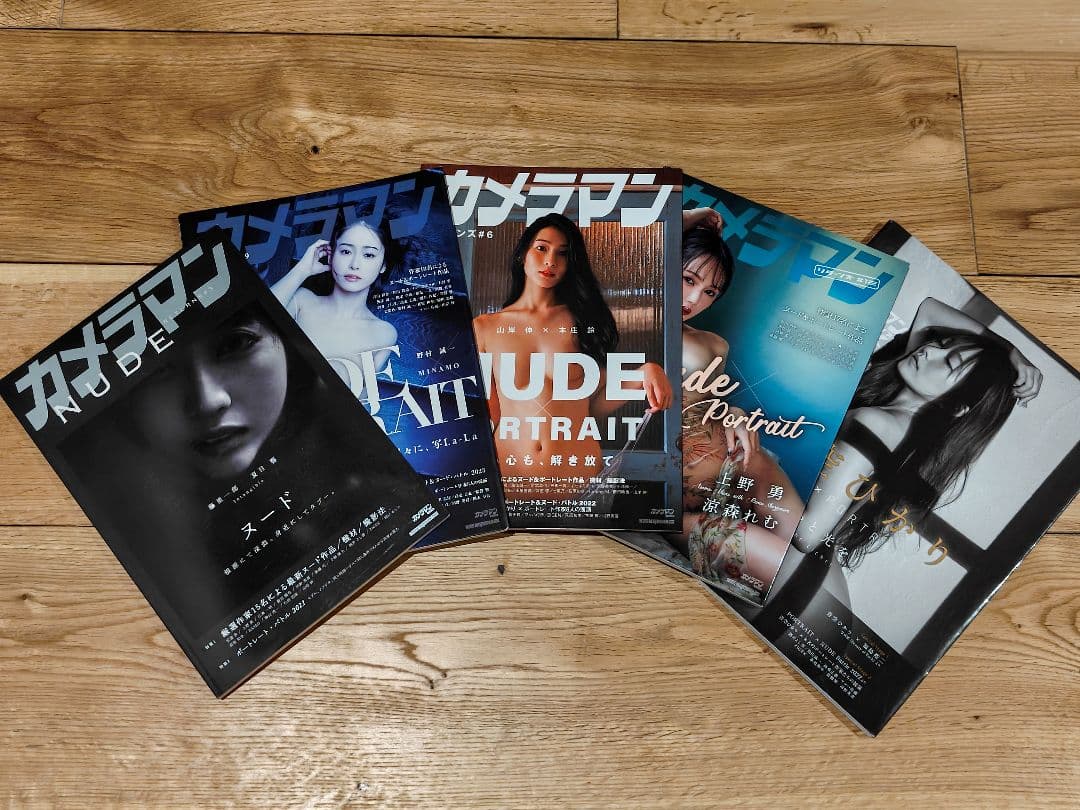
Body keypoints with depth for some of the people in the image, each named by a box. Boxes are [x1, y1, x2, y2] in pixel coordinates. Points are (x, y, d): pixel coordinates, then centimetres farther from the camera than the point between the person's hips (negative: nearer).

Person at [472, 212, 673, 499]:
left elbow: (596, 406, 1)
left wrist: (643, 375, -12)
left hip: (579, 477, 1)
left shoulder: (583, 320, 4)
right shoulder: (484, 328, 2)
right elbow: (489, 414, 0)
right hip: (508, 474, 0)